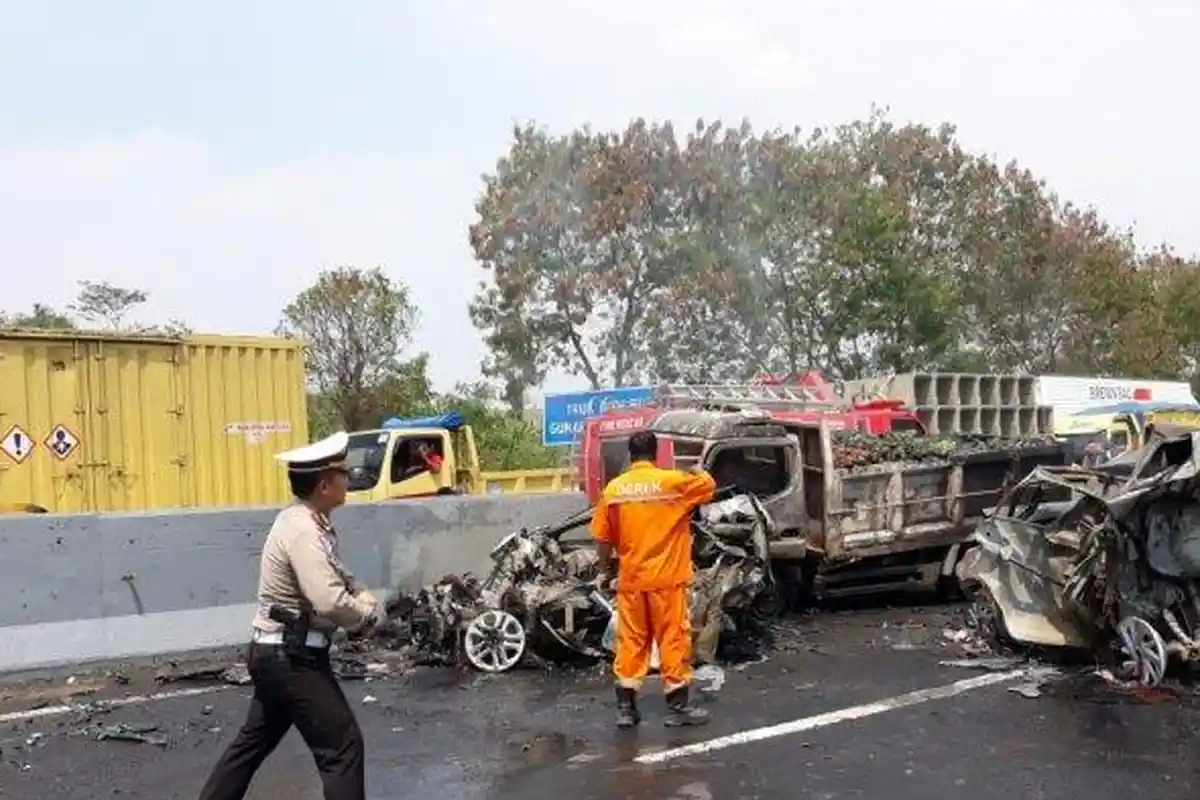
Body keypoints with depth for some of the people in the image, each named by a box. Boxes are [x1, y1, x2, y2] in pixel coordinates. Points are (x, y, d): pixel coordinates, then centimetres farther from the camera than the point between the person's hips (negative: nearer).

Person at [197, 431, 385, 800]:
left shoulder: (311, 524, 9)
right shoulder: (302, 530, -23)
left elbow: (339, 576, 19)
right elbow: (331, 602, -31)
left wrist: (366, 598, 0)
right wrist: (370, 615, -13)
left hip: (278, 653, 10)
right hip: (292, 657, -10)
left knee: (254, 741, 21)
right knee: (342, 745, -3)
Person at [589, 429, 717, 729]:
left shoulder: (614, 488, 0)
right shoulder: (673, 481, -8)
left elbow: (602, 537, 3)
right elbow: (709, 484, 9)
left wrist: (605, 569, 17)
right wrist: (696, 471, 29)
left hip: (631, 580, 3)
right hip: (667, 577, -3)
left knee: (631, 641, 11)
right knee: (673, 639, 6)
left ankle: (625, 707, 14)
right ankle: (678, 706, 12)